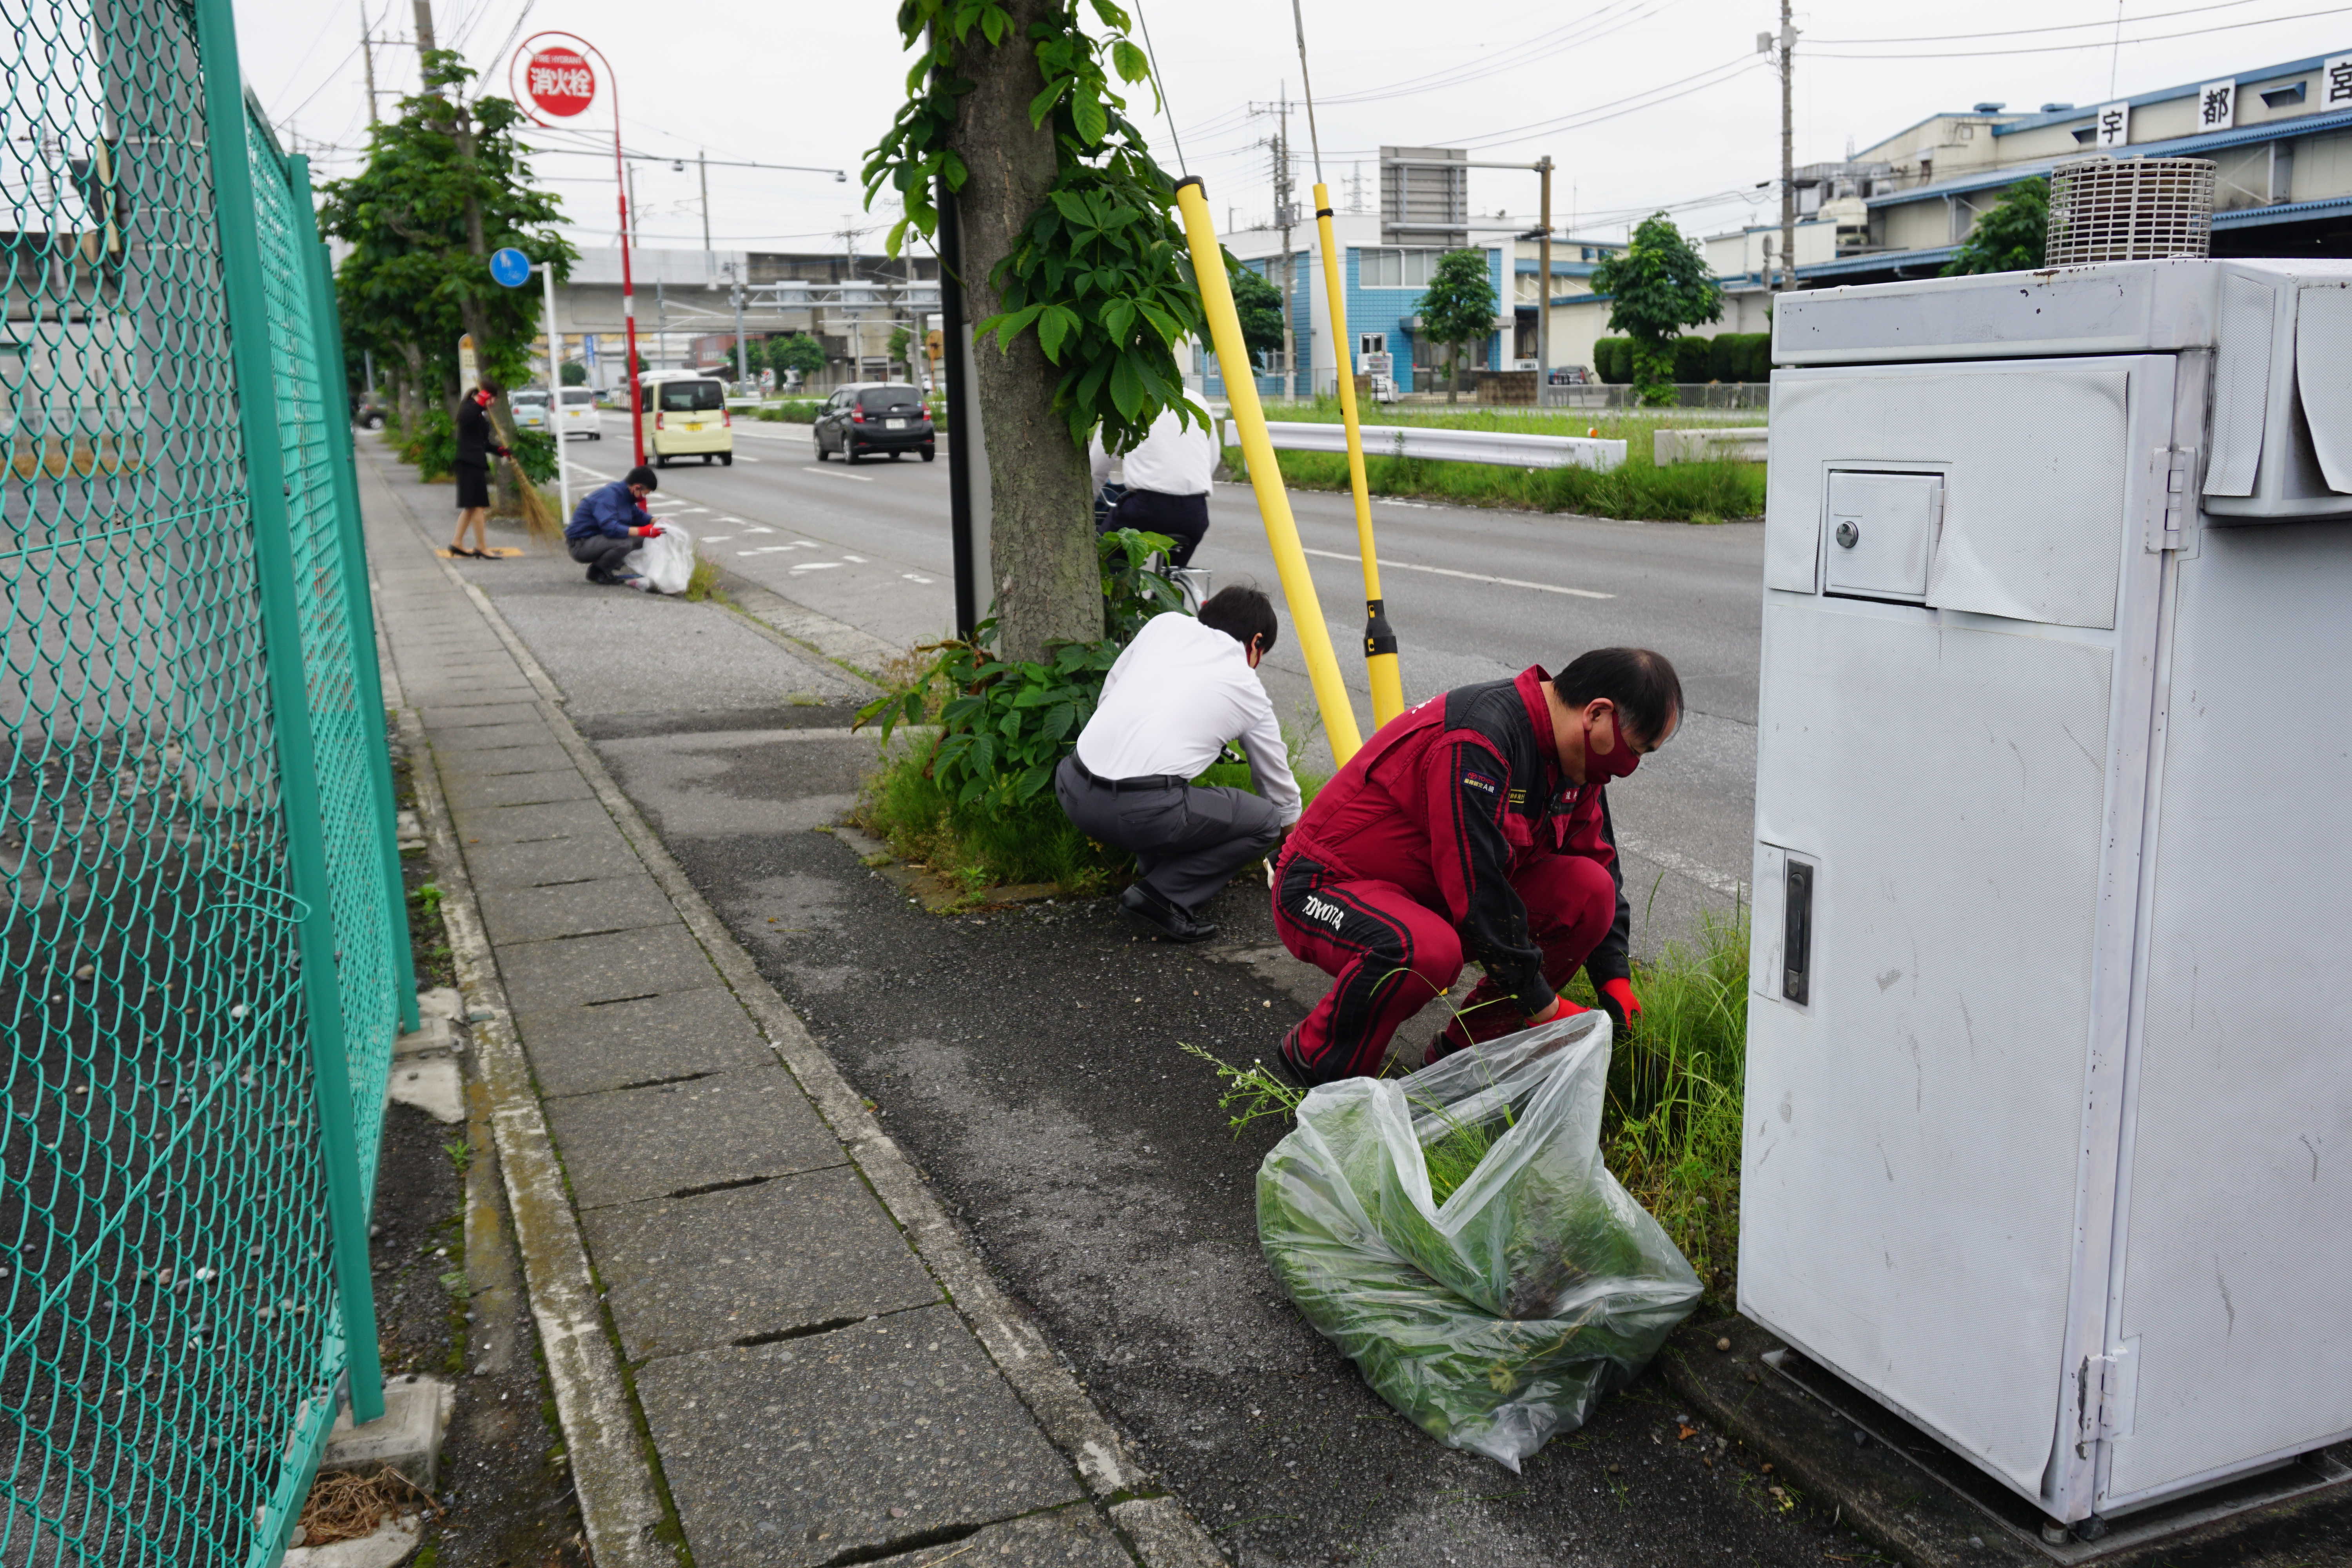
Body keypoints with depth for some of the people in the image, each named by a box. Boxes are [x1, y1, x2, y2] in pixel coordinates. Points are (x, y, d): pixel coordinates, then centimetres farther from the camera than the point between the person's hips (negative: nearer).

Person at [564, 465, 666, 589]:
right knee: (624, 542, -34)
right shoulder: (608, 496, -24)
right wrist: (643, 531, -36)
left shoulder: (623, 495, 6)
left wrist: (658, 521, 1)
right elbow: (610, 528, -35)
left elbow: (638, 515, 20)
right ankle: (597, 572, -7)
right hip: (580, 545, -10)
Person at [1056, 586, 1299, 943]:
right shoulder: (1248, 690, 16)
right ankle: (1162, 897, 2)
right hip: (1141, 811, -5)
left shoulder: (1166, 624, 19)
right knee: (1265, 821, 13)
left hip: (1074, 790, 5)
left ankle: (1158, 868, 24)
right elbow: (1279, 785, 29)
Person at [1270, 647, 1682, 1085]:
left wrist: (1616, 983, 2)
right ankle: (1317, 1058, -12)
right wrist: (1543, 1008, -22)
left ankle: (1464, 1048, 2)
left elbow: (1600, 861, 11)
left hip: (1427, 899, 9)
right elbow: (1476, 889, -30)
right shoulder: (1475, 743, -30)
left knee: (1589, 889, -9)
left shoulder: (1576, 753, 0)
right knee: (1424, 951, -41)